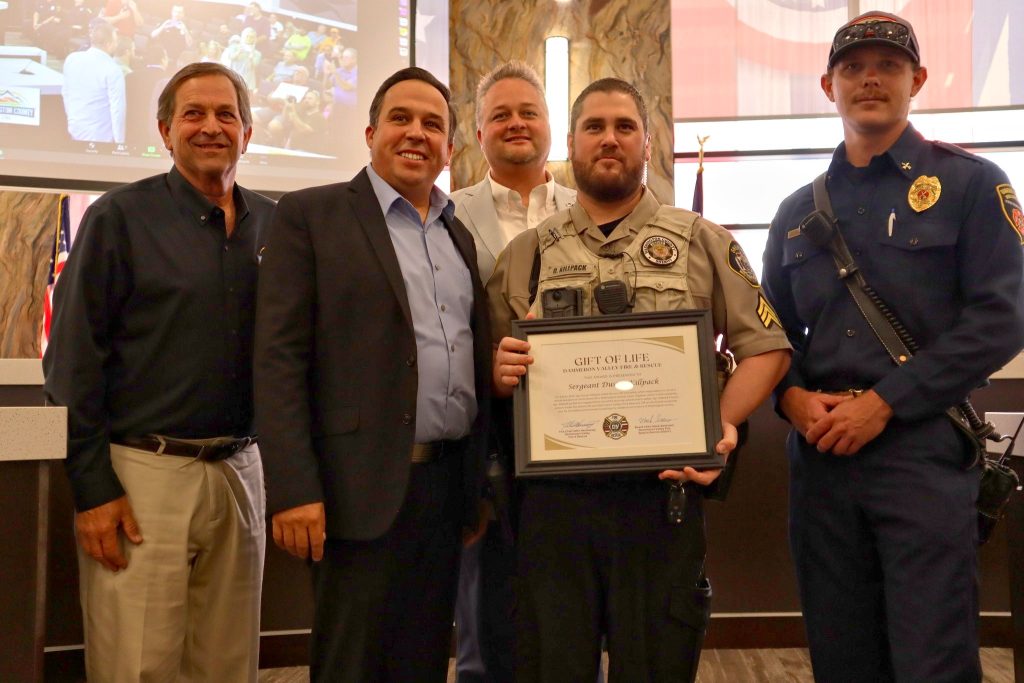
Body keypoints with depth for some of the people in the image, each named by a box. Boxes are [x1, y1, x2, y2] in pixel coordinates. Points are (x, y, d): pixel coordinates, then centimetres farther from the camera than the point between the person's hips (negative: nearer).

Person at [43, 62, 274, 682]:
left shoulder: (272, 225, 9)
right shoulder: (120, 217, -2)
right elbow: (72, 361, -5)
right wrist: (93, 487, -10)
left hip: (240, 470, 4)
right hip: (143, 473, -4)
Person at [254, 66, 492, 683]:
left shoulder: (462, 235, 15)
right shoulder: (310, 215, -1)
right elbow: (279, 360, -8)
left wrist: (484, 485, 11)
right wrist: (293, 490, -16)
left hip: (448, 486, 6)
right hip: (364, 488, -5)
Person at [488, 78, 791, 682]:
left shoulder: (703, 242, 7)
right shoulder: (526, 254, 11)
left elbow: (767, 347, 5)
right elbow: (495, 372, 15)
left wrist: (724, 424, -11)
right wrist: (502, 371, -9)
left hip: (662, 494, -1)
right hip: (553, 496, 1)